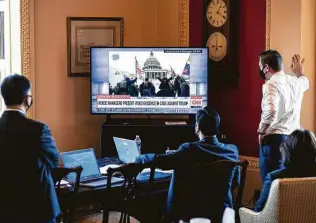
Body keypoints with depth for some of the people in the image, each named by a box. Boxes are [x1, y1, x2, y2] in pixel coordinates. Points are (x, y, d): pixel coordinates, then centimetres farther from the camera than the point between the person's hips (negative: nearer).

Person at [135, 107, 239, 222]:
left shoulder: (190, 149, -18)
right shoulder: (232, 150, -5)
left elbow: (158, 160, -22)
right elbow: (236, 181, 9)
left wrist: (139, 159, -2)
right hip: (222, 212, 5)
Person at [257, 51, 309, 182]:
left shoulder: (271, 84, -13)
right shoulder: (295, 81, 12)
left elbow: (270, 112, -30)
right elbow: (305, 82, 39)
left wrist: (261, 132, -14)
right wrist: (299, 70, 59)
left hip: (275, 138, -8)